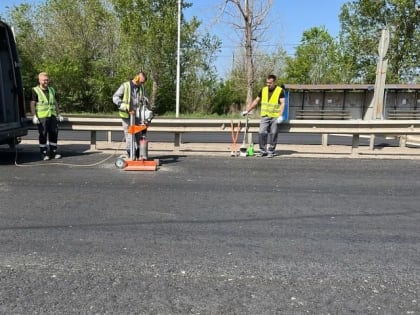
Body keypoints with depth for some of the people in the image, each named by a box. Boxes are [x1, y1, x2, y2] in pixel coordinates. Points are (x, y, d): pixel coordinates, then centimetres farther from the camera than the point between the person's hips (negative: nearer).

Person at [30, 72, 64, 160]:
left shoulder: (52, 90, 16)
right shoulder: (35, 91, -2)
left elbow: (55, 103, 20)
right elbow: (32, 104, -7)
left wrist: (59, 114, 16)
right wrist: (34, 116, -16)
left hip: (52, 116, 5)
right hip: (42, 117, -5)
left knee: (54, 134, 6)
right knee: (43, 135, 0)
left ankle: (53, 152, 15)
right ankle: (44, 154, 8)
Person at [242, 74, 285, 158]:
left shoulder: (280, 91, -2)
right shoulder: (263, 90, 10)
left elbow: (282, 103, -7)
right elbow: (256, 101, 16)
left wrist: (280, 116, -18)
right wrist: (247, 111, 12)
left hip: (275, 117, -3)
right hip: (265, 116, 3)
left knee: (273, 134, 1)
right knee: (261, 133, -5)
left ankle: (271, 151, 12)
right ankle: (263, 151, 8)